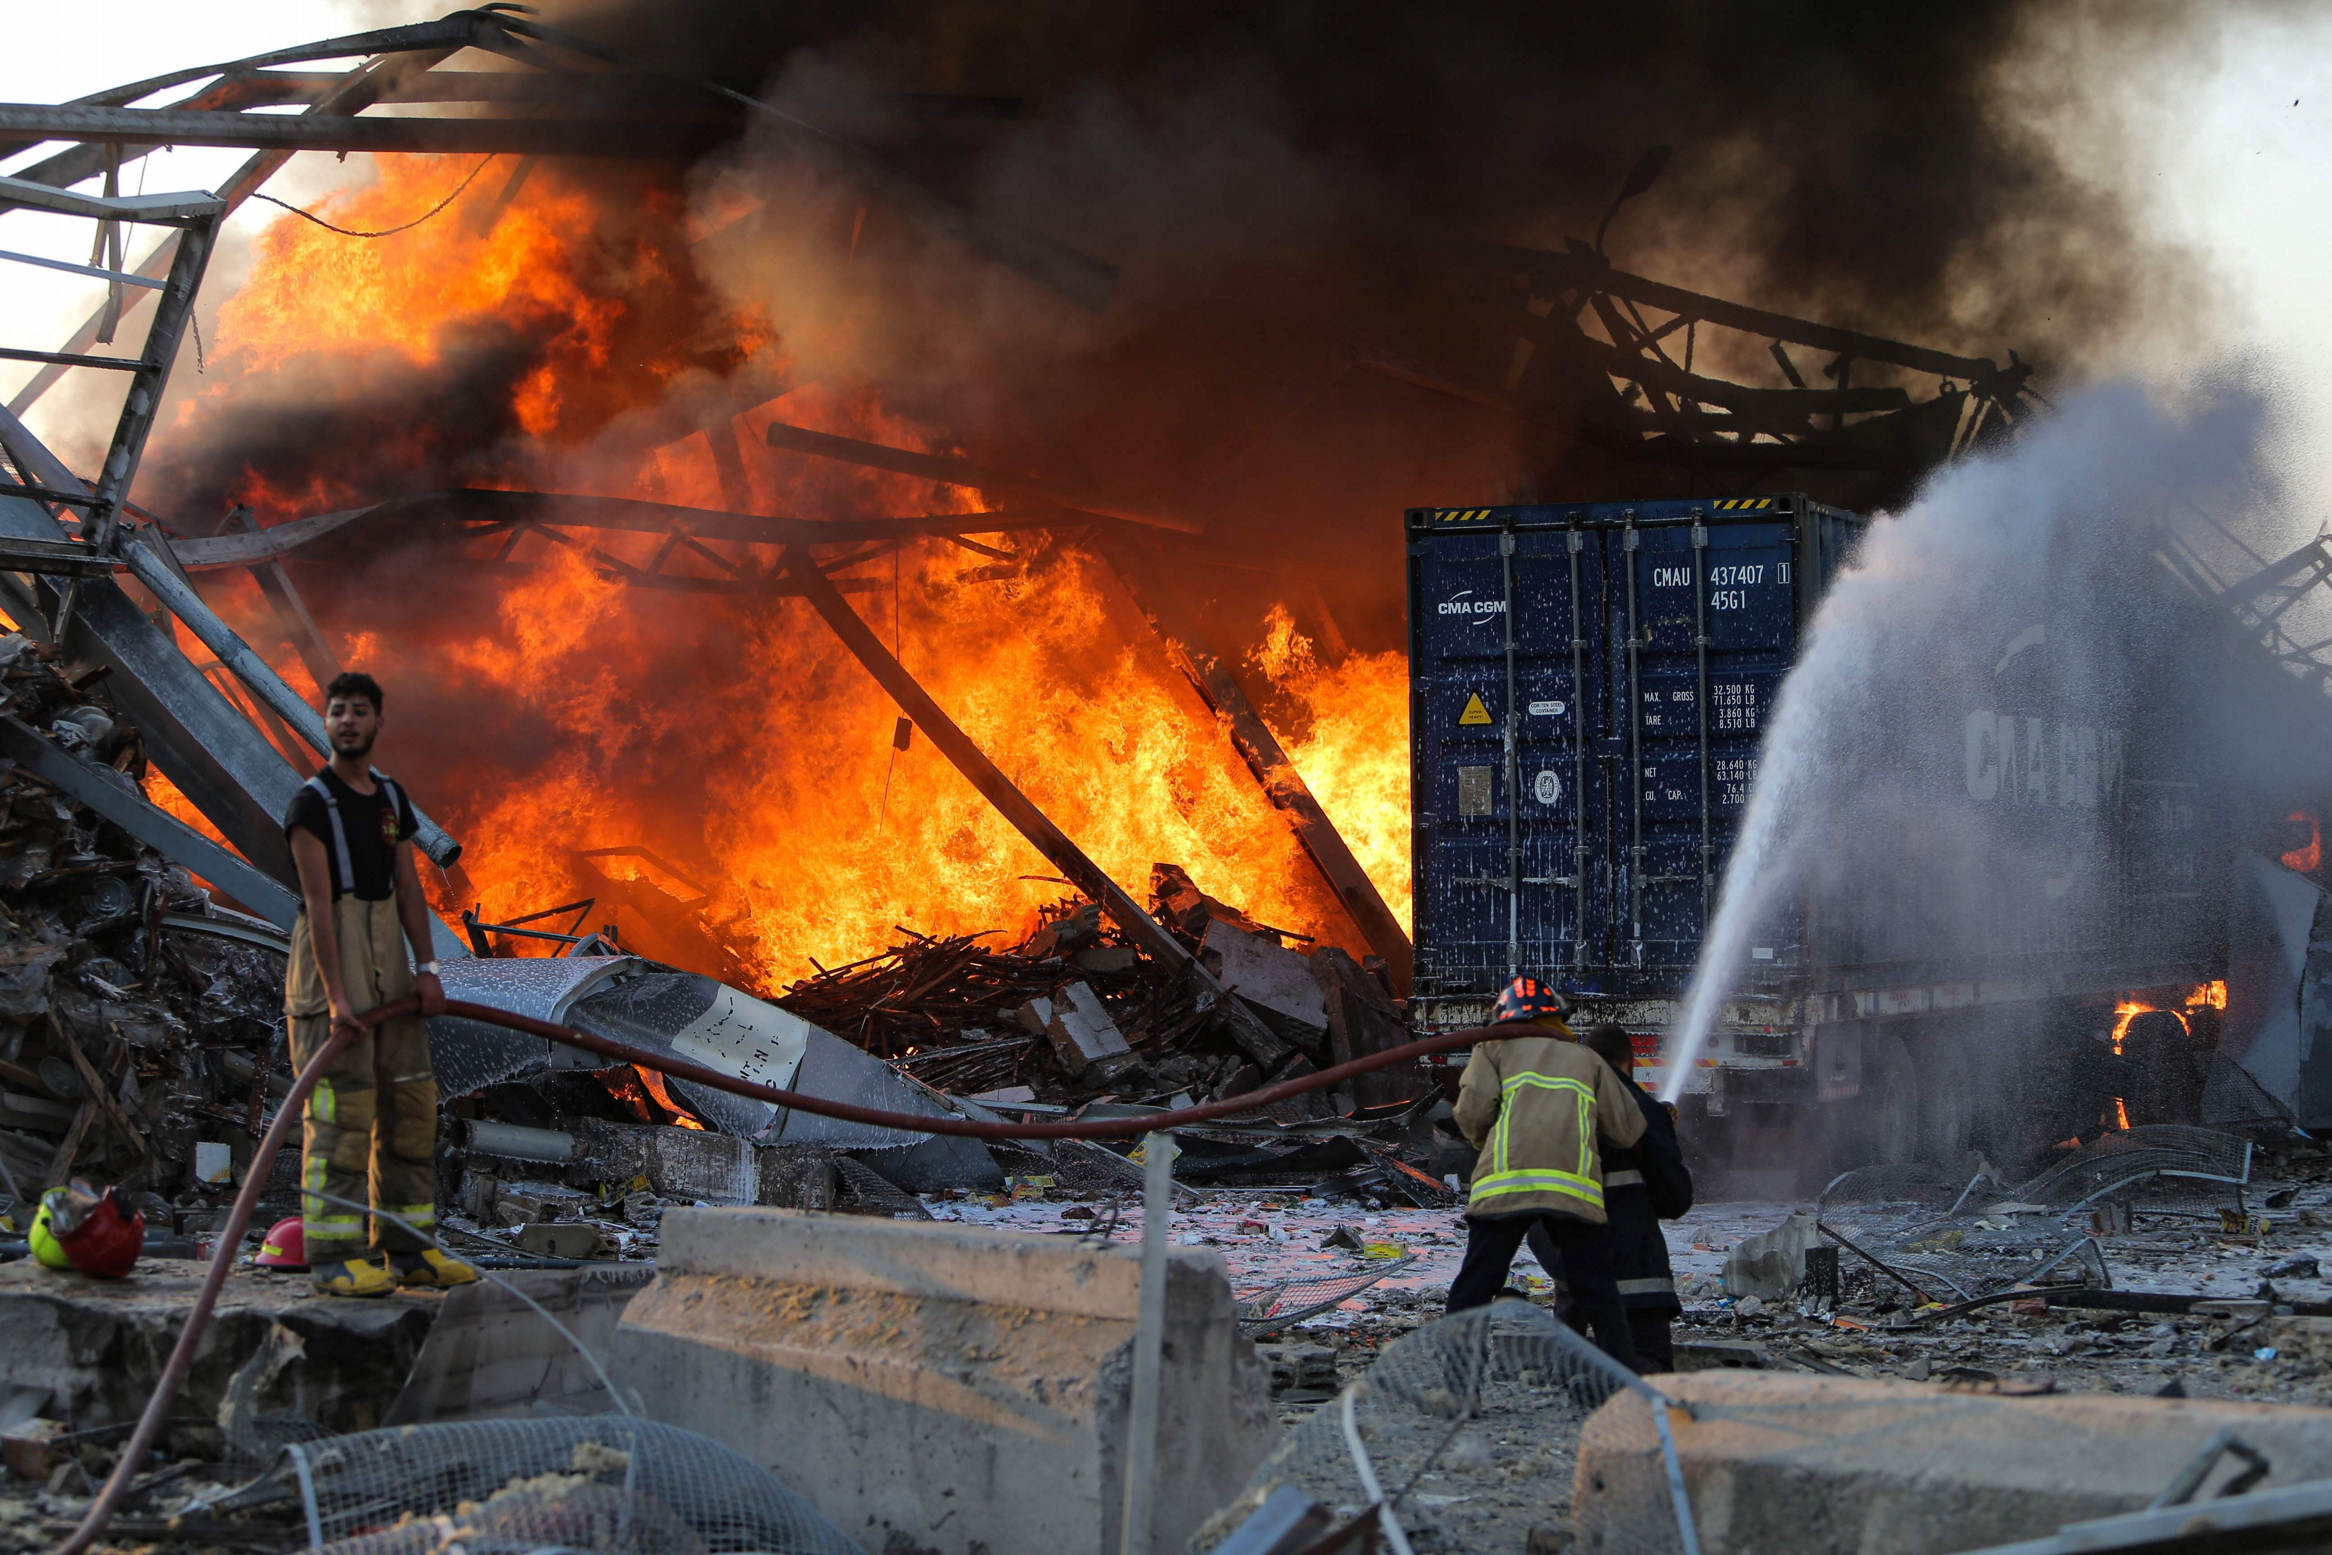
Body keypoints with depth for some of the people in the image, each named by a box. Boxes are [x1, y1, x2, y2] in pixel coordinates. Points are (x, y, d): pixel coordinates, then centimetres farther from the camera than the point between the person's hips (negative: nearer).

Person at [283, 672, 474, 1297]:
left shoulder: (392, 799, 14)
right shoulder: (311, 803, -8)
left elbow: (409, 889, 13)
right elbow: (318, 901, -15)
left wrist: (427, 969, 2)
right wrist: (335, 996, -21)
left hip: (386, 957, 7)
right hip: (329, 956, -7)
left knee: (408, 1098, 7)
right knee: (341, 1104, -10)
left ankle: (408, 1249, 13)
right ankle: (334, 1257, -8)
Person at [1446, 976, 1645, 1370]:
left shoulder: (1495, 1050, 20)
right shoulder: (1587, 1060, 26)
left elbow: (1472, 1110, 3)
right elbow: (1629, 1130, 20)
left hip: (1506, 1181, -2)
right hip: (1575, 1186, 2)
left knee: (1474, 1285, 3)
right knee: (1597, 1292, 10)